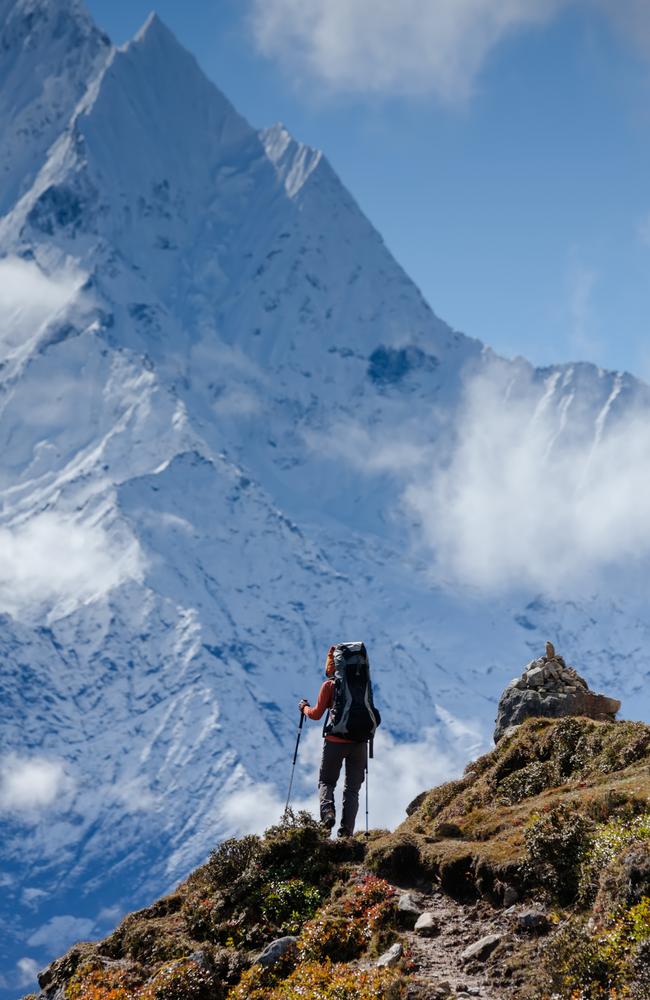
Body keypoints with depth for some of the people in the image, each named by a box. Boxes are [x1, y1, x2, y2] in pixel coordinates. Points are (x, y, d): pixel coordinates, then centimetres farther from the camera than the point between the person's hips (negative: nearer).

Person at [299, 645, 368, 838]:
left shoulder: (329, 685, -4)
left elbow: (317, 714, -4)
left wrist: (305, 708, 15)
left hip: (335, 741, -2)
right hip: (359, 741, 2)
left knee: (326, 782, 14)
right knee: (352, 788, 10)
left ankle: (327, 811, -15)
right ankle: (346, 830, -1)